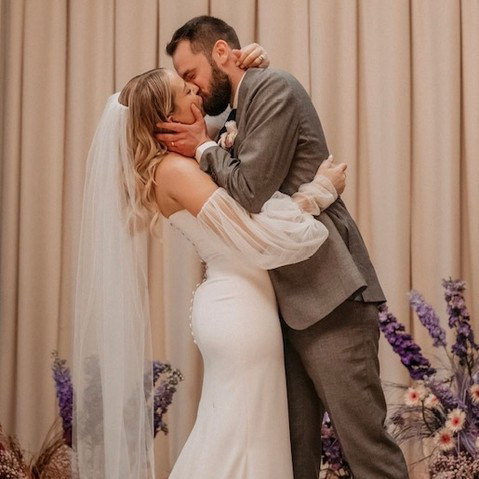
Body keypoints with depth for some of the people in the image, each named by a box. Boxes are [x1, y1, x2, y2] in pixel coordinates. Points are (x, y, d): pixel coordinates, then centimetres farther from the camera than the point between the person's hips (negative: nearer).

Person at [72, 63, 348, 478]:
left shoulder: (188, 160, 10)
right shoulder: (175, 169, -16)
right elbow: (255, 237, -20)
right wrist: (320, 190, -10)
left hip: (234, 305, 9)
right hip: (238, 310, -9)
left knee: (227, 437, 16)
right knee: (245, 442, -3)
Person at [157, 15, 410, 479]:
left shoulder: (273, 87, -7)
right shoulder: (244, 109, 20)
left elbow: (250, 190, -17)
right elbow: (237, 196, 18)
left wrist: (204, 149, -2)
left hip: (327, 294, -9)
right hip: (289, 301, 9)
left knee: (363, 439, -6)